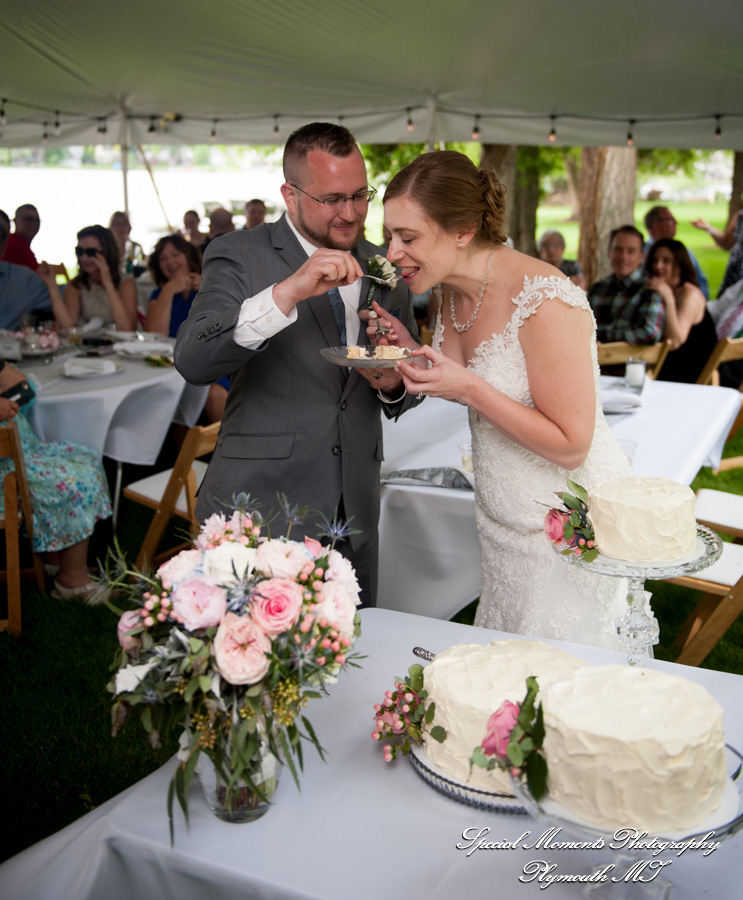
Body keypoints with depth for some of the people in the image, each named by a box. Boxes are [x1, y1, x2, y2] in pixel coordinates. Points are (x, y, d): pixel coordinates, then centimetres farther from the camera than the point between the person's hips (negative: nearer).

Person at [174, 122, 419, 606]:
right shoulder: (239, 254, -5)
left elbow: (409, 384, 19)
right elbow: (192, 360, -21)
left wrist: (393, 384, -5)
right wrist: (287, 292, -31)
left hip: (353, 513, 5)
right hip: (258, 512, -4)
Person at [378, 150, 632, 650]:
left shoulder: (545, 301, -27)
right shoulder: (454, 290, -2)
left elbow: (570, 445, -23)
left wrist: (467, 387, -29)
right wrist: (413, 353, -5)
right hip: (500, 514, 8)